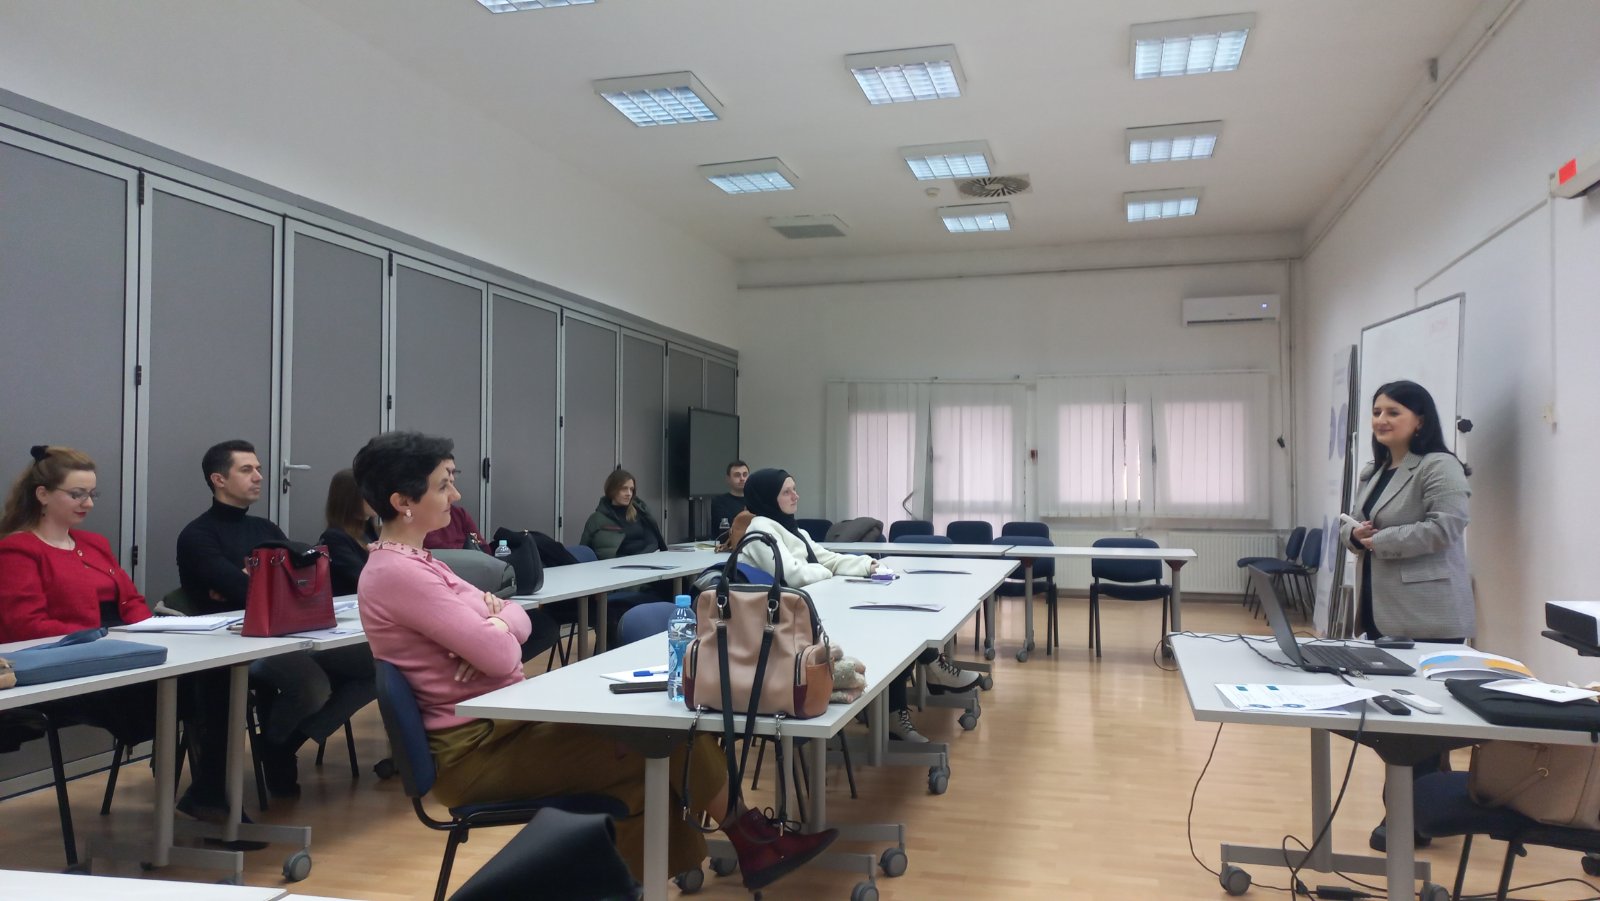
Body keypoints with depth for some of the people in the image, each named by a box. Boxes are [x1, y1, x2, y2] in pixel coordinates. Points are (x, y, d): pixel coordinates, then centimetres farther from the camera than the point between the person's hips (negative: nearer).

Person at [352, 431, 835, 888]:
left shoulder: (414, 563, 11)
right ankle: (749, 837, 15)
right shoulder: (396, 573, -20)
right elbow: (503, 658, -24)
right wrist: (498, 630, -1)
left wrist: (493, 619, -13)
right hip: (474, 751, -9)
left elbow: (519, 622, 10)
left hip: (495, 724, 10)